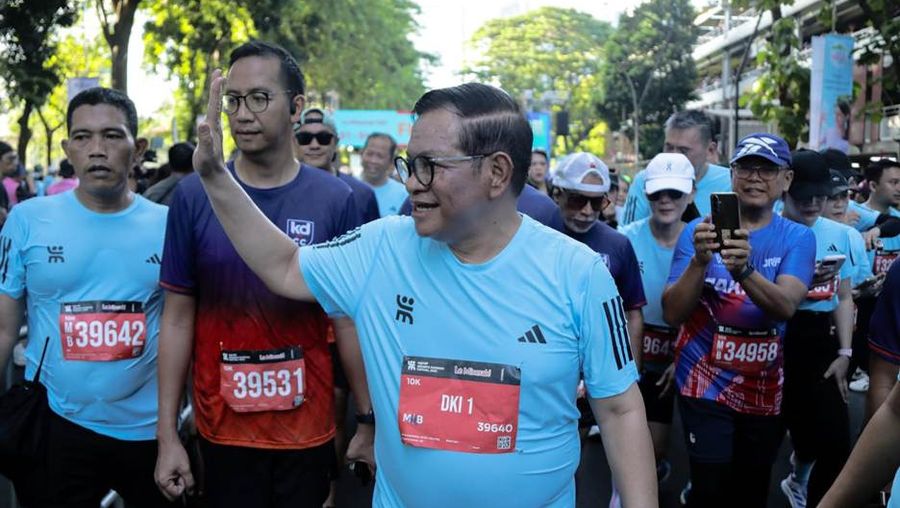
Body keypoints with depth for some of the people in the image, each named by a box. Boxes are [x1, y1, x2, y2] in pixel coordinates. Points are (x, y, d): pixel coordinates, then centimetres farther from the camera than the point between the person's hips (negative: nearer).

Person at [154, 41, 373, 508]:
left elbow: (348, 320, -1)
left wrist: (369, 421, -1)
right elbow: (178, 318, 0)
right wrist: (167, 435, -1)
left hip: (309, 432, 0)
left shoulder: (335, 199, -6)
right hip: (222, 432, 0)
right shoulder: (193, 195, -5)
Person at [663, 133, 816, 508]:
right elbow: (672, 314, -13)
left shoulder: (798, 238, -3)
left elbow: (785, 306, -21)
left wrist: (744, 269, -40)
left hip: (766, 390, 2)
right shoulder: (698, 230, -5)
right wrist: (700, 260, -30)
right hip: (706, 386, -2)